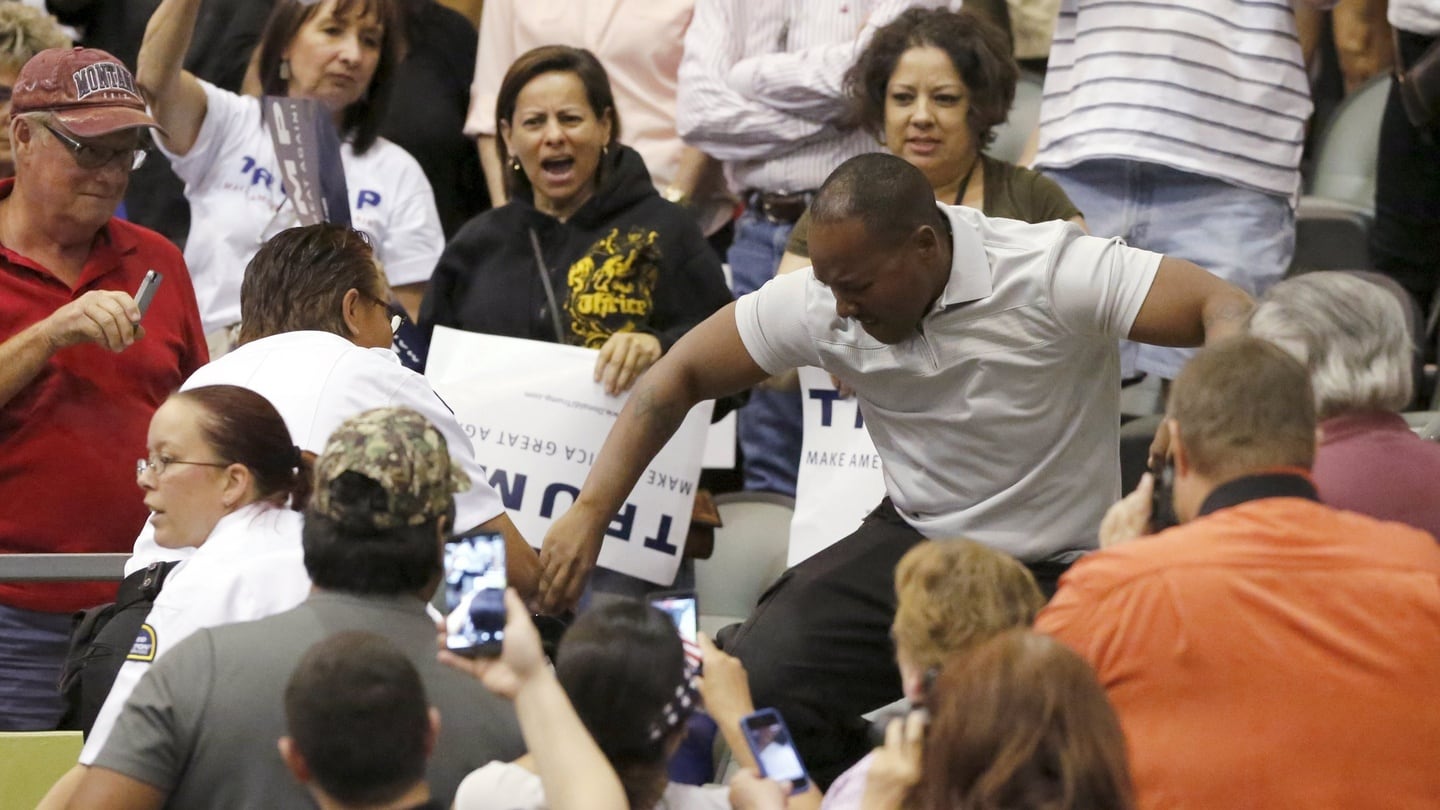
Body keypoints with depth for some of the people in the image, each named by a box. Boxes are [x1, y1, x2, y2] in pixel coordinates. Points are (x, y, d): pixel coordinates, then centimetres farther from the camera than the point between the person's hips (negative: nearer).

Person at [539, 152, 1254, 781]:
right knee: (752, 681, -15)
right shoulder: (819, 300, -9)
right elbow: (681, 373, 1)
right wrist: (591, 511, -10)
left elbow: (1225, 309, -27)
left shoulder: (1047, 275, -22)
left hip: (1058, 570, -4)